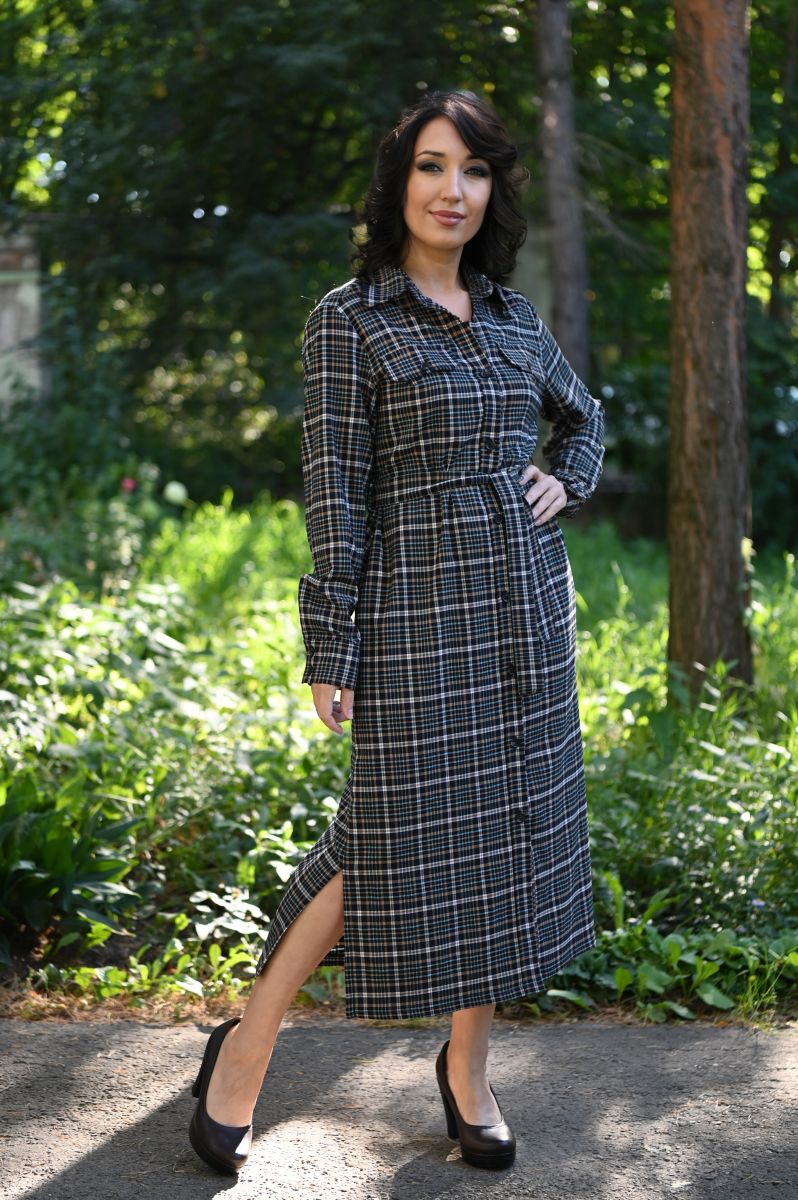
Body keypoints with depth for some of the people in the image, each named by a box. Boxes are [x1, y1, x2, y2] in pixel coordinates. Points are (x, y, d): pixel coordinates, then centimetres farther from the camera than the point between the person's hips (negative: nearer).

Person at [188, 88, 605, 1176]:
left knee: (507, 826, 8)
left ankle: (468, 1067, 23)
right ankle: (247, 1044, 11)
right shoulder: (350, 320, -6)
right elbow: (336, 498, -10)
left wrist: (564, 483, 7)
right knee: (404, 832, -6)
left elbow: (584, 417, 28)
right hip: (416, 611, -6)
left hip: (526, 607, 6)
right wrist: (330, 657, -12)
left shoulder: (513, 314, 10)